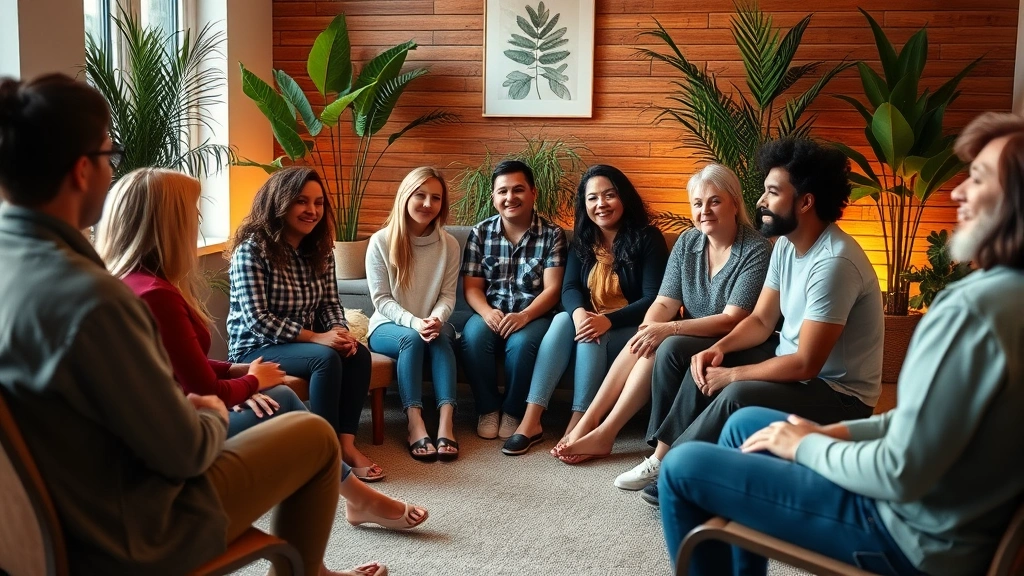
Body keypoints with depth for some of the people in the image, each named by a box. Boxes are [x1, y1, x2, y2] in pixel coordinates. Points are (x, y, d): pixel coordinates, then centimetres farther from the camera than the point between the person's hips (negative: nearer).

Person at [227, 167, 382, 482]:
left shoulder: (320, 249, 5)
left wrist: (340, 332, -15)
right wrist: (315, 337, -26)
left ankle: (346, 443, -18)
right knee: (326, 358, -31)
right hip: (255, 349, -6)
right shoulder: (252, 247, -16)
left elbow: (331, 303, 8)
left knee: (358, 354, -22)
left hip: (305, 343, 6)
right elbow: (256, 319, -21)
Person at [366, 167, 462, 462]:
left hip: (432, 325, 2)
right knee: (412, 338, -35)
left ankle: (446, 423, -42)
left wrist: (436, 319, -25)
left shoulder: (449, 245, -1)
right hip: (388, 326, -2)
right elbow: (382, 300, -11)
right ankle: (415, 424, -38)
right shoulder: (381, 241, -9)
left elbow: (448, 295, -2)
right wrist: (413, 322, -28)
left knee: (442, 338, -33)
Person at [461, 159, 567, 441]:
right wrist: (487, 312, -20)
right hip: (491, 313, 2)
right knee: (473, 337, -31)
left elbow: (552, 289, -8)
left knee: (521, 343, -34)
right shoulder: (480, 232, 6)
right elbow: (471, 286, 2)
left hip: (533, 315, -2)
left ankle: (513, 411, -10)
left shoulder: (552, 234, -1)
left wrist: (525, 315, -26)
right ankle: (488, 408, -10)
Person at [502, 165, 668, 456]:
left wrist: (608, 320, -31)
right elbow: (569, 289, -3)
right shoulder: (582, 241, 9)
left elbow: (653, 299, -15)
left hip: (632, 330, -4)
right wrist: (578, 311, -28)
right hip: (592, 322, 4)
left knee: (592, 336, -33)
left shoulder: (647, 237, -6)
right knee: (562, 320, -27)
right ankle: (531, 420, -35)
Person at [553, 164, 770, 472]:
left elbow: (732, 320, -22)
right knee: (643, 346, -24)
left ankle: (603, 432, -24)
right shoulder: (687, 242, 3)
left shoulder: (755, 250, -15)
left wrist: (668, 329, -30)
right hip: (692, 338, 6)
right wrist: (649, 328, -26)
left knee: (668, 347, -30)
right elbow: (665, 302, -2)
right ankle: (588, 423, -22)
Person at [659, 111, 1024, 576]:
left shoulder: (974, 309, -29)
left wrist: (807, 446, -10)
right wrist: (834, 432, 4)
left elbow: (901, 474, -28)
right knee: (745, 423, 23)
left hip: (915, 538, -10)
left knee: (682, 467, -3)